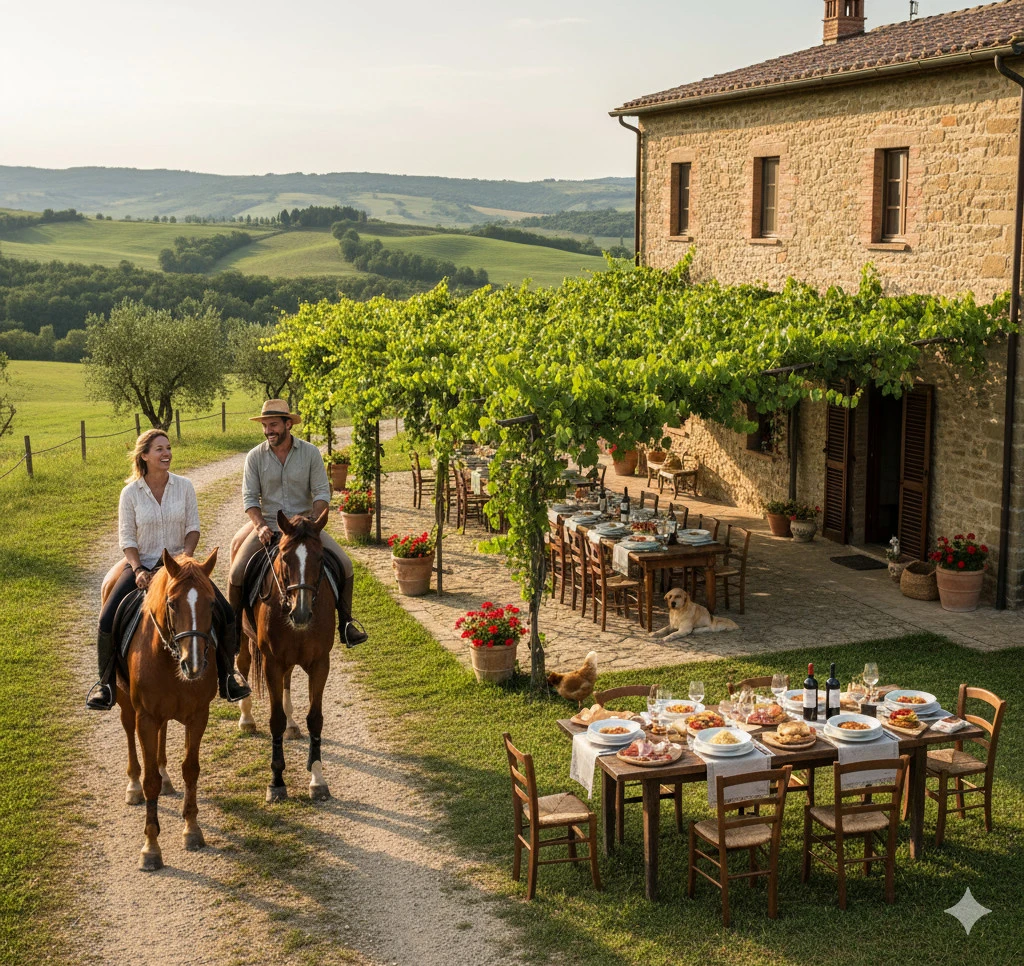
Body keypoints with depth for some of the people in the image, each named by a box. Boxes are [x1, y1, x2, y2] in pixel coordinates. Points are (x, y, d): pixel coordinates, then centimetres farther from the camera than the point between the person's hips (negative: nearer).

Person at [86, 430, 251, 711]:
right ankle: (106, 683, 4)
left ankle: (227, 676, 7)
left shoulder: (184, 486, -1)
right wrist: (138, 570, -17)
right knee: (107, 620, -19)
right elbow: (126, 537, -3)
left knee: (224, 612, -14)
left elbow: (193, 527, 2)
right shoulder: (130, 492, -5)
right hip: (142, 564, -1)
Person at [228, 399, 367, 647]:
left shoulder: (310, 452, -3)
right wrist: (260, 526, -18)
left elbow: (322, 493, -4)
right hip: (267, 526, 0)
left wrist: (312, 521, -19)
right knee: (236, 573, -17)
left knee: (344, 565, -14)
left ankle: (345, 624, 2)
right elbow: (249, 497, -2)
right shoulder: (255, 456, -2)